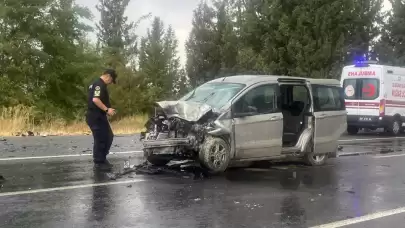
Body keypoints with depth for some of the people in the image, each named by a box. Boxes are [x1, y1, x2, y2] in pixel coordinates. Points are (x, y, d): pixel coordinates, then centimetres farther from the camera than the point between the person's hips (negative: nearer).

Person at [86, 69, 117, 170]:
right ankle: (98, 162, 5)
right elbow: (95, 100, -28)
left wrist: (106, 110, 18)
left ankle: (102, 158, 23)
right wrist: (106, 109, -22)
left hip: (99, 116, 11)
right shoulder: (100, 84, -15)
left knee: (109, 137, 15)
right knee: (100, 139, -4)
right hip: (96, 117, -11)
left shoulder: (97, 83, 18)